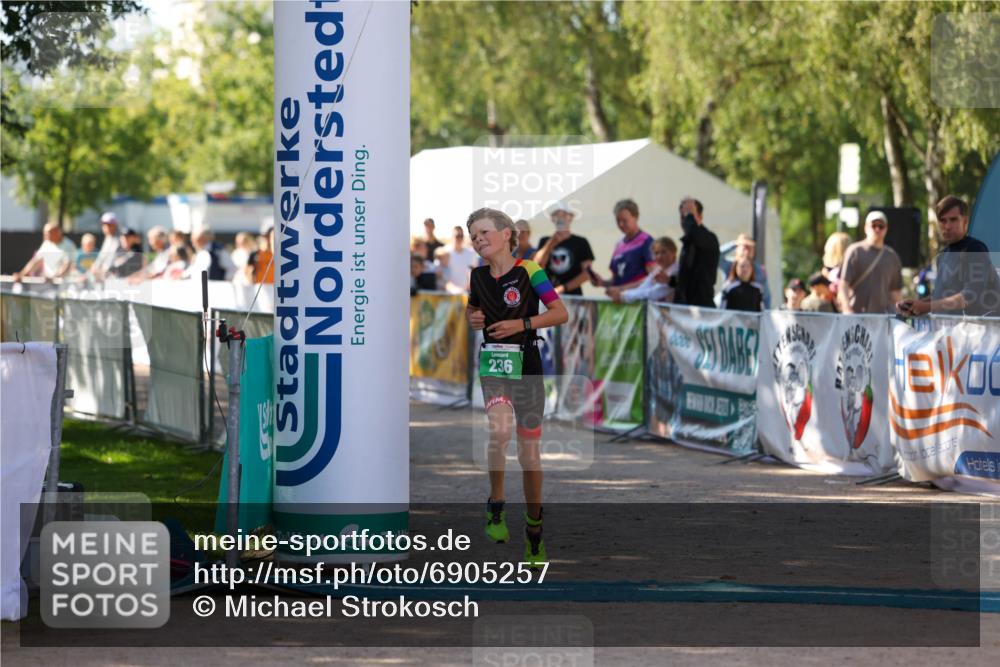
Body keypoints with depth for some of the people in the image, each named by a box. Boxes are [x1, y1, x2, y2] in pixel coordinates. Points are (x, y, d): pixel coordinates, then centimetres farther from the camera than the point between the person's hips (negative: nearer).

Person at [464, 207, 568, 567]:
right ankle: (496, 504, -10)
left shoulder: (528, 271, -7)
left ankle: (534, 528, 20)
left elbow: (561, 313, -6)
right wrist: (472, 318, 1)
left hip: (526, 365, -2)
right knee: (500, 430, -27)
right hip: (492, 365, 2)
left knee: (529, 451, 6)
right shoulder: (478, 276, 5)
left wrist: (522, 324, -16)